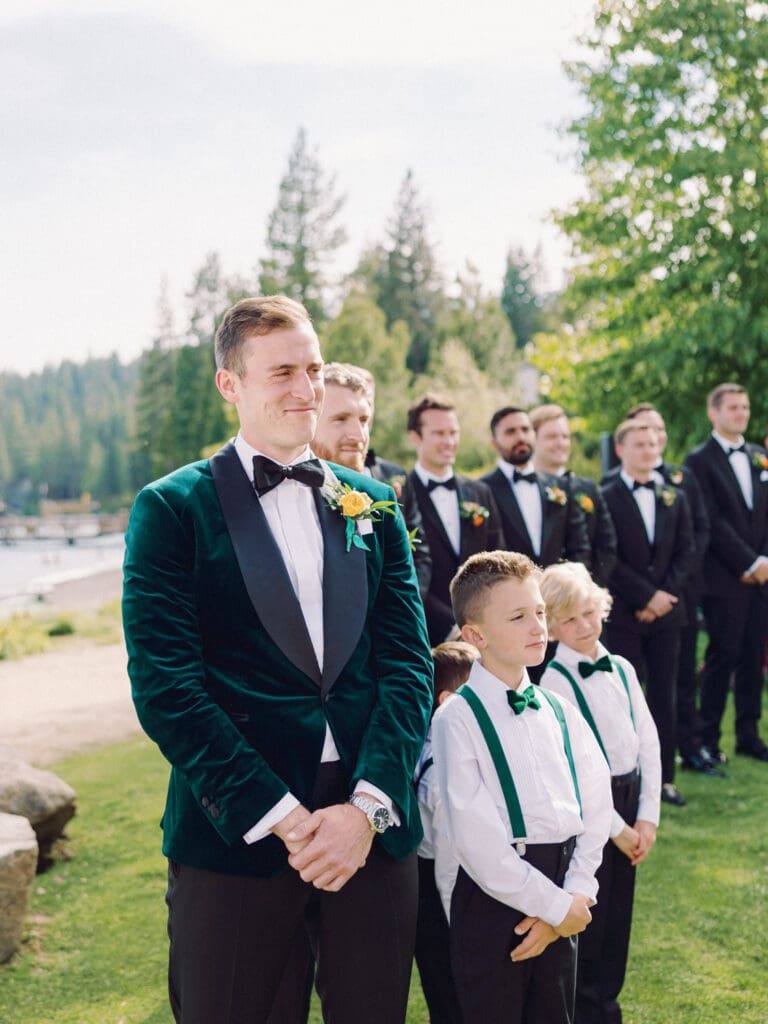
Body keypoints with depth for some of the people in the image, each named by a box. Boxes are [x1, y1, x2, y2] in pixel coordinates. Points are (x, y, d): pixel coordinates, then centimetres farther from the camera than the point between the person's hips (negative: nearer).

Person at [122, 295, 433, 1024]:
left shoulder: (372, 505, 10)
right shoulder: (172, 508, -2)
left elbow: (407, 662, 4)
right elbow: (166, 688, -9)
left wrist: (369, 804, -9)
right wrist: (280, 817, -14)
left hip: (372, 824, 3)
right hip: (234, 832, -3)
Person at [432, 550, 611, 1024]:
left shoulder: (561, 713, 8)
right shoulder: (458, 719, -10)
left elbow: (596, 810, 4)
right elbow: (476, 838, -16)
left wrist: (576, 895, -8)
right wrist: (555, 905, -12)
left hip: (561, 909, 5)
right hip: (494, 895, -5)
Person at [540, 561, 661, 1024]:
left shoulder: (621, 669, 5)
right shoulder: (554, 680, -14)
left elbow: (649, 741, 5)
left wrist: (647, 816, -2)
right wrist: (615, 827, -12)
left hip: (630, 799, 6)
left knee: (617, 918, 15)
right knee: (585, 920, 5)